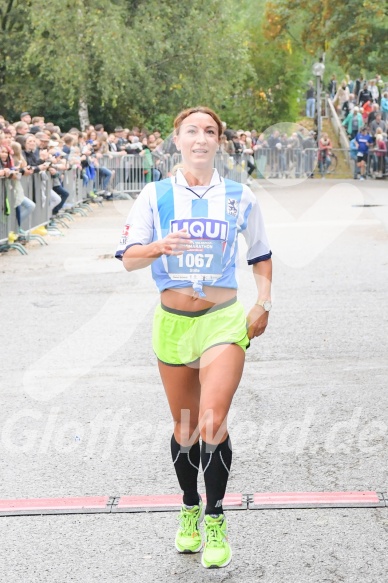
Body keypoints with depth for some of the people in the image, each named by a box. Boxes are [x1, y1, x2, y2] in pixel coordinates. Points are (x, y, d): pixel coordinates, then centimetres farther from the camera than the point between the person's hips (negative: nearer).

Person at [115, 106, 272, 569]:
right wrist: (159, 247, -23)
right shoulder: (155, 195, 1)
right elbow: (129, 258, -3)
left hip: (224, 320, -1)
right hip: (173, 321, 1)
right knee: (184, 428, 10)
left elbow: (261, 255, 16)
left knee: (212, 422, -16)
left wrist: (263, 304, 4)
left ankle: (216, 519, 0)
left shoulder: (240, 197, 3)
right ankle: (189, 510, 32)